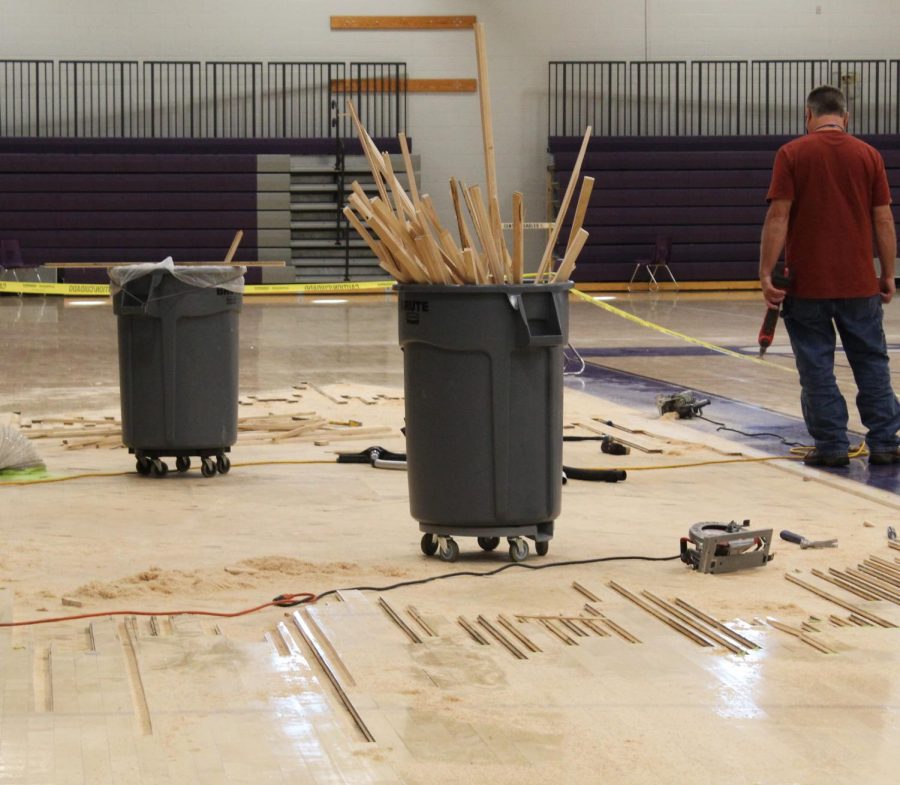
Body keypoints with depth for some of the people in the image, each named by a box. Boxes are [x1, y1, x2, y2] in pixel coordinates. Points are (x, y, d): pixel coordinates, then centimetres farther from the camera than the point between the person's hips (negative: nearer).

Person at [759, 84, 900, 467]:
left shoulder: (791, 155, -4)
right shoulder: (868, 155, 2)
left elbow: (778, 217, -10)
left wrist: (766, 273, -8)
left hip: (807, 284, -2)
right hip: (860, 284, 2)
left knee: (816, 367, 5)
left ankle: (831, 445, 5)